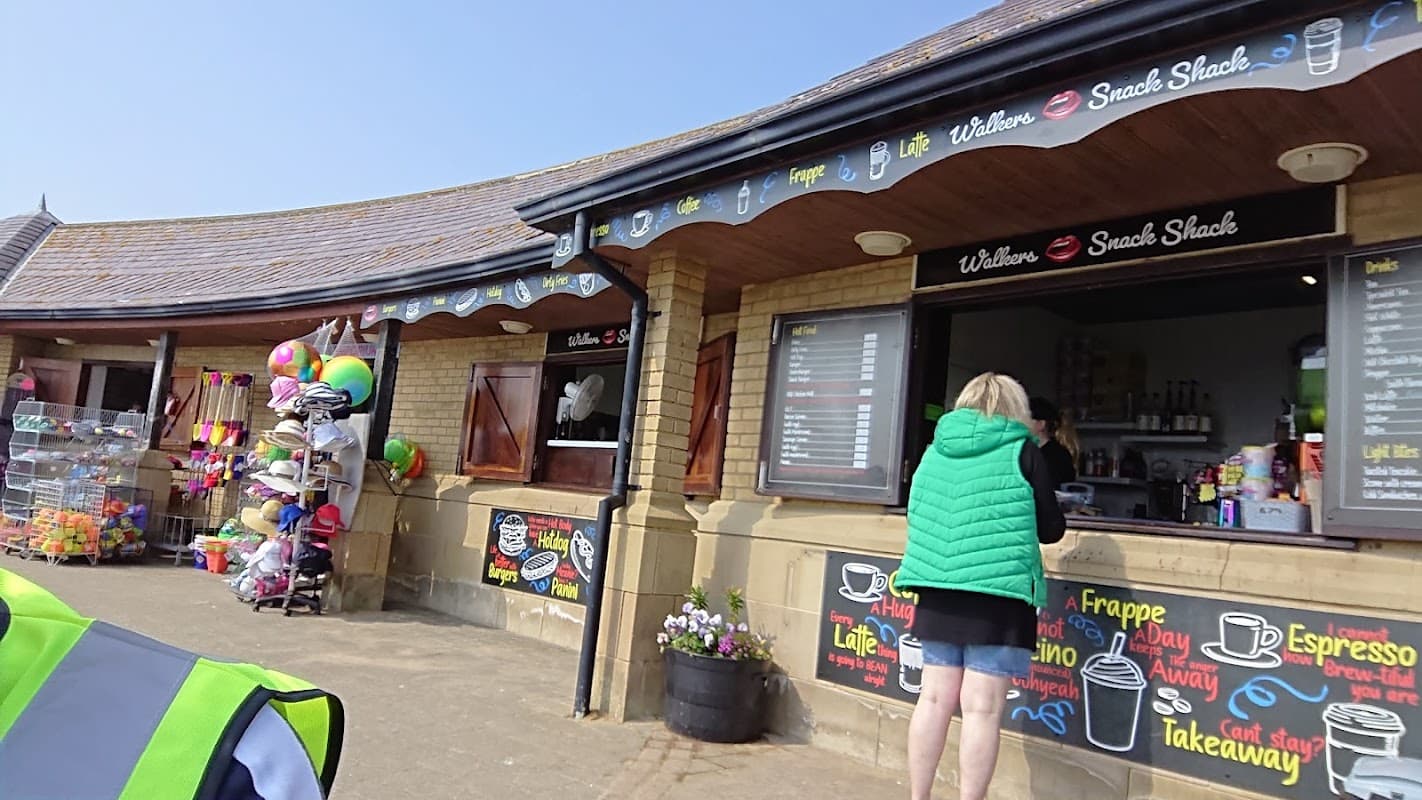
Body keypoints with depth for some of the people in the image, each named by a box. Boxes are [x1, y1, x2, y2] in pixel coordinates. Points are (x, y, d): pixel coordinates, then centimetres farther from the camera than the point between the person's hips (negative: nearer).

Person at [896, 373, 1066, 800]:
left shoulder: (937, 449, 9)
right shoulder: (1022, 452, -2)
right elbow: (1052, 528, 3)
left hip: (938, 589, 5)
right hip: (998, 592, -4)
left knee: (935, 697, 12)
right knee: (981, 708, 1)